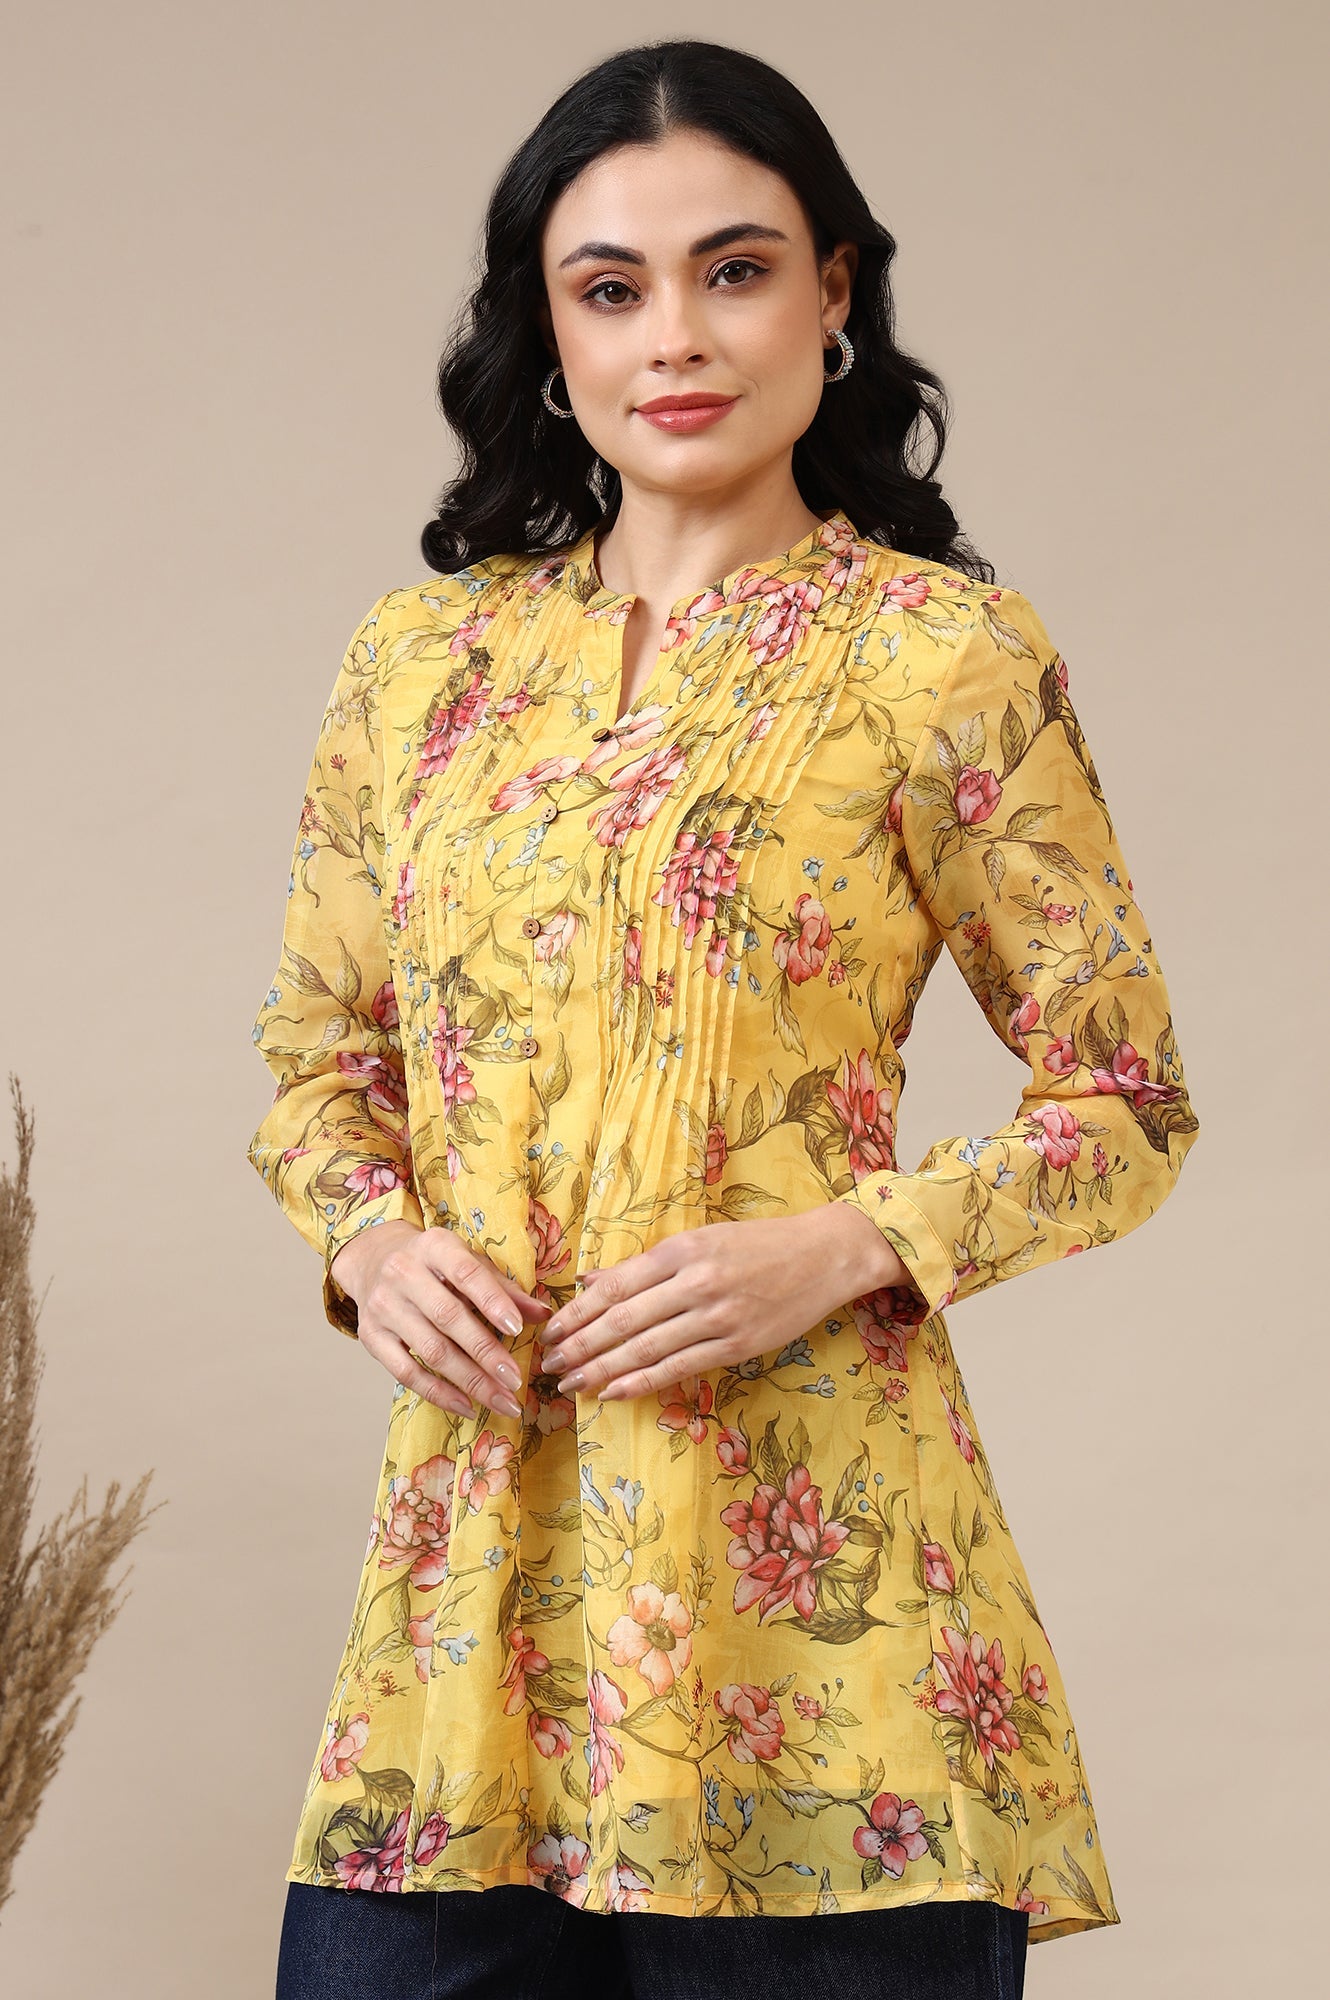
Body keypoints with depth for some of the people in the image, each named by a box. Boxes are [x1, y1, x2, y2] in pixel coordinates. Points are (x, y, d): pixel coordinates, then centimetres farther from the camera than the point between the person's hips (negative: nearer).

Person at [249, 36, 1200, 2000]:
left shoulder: (946, 654, -1)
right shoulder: (420, 658, 10)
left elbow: (1130, 1106, 2)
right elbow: (318, 1050, 20)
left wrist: (842, 1250, -12)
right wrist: (371, 1243, -1)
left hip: (800, 1540, -3)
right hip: (479, 1542, 4)